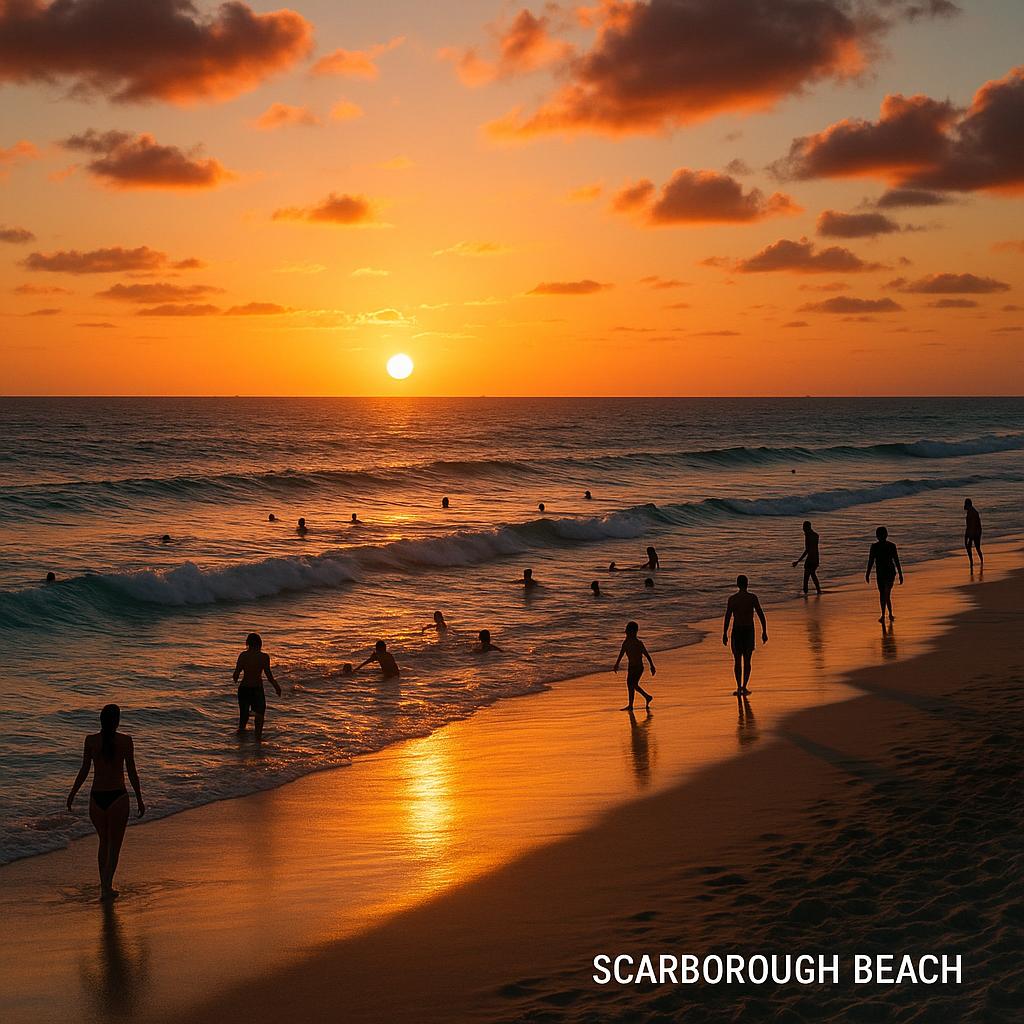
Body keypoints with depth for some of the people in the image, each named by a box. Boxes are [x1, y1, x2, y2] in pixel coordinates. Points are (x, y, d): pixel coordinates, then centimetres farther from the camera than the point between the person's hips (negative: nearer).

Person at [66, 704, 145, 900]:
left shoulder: (90, 740, -3)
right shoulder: (125, 741, -8)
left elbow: (84, 770, 2)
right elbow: (132, 772, -5)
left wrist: (73, 794, 16)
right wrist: (139, 799, 4)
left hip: (97, 798, 3)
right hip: (118, 797, -3)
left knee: (104, 842, 21)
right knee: (115, 845, 8)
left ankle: (105, 885, 25)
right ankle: (107, 886, -4)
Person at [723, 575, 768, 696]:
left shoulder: (732, 599, -5)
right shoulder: (753, 597, -4)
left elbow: (727, 617, -7)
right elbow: (761, 615, -5)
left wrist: (724, 634, 0)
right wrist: (764, 632, 3)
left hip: (737, 631, -1)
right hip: (749, 631, 1)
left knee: (737, 661, 7)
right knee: (747, 661, 10)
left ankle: (739, 688, 0)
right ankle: (744, 687, 6)